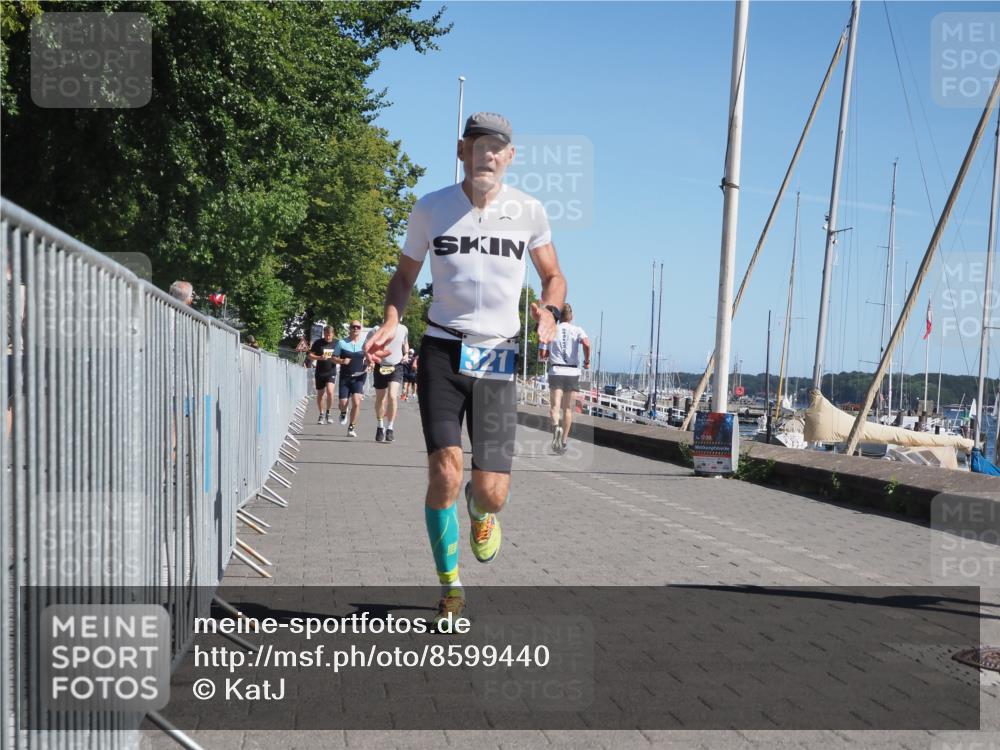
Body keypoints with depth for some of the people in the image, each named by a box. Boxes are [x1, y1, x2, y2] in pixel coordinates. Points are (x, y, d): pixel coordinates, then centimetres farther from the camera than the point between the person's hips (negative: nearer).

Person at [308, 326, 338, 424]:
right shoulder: (318, 343, -3)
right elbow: (310, 356, -2)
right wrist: (320, 358, -19)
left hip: (331, 372, 0)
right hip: (320, 372, 0)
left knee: (330, 391, -18)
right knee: (320, 394, 8)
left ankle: (328, 413, 0)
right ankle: (321, 414, 27)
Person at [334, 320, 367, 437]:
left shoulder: (365, 344, 4)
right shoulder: (342, 343, 3)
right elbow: (334, 358, 6)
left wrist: (369, 365, -8)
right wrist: (342, 361, -15)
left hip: (359, 377, -1)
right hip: (345, 377, 1)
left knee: (356, 402, -15)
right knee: (343, 403, -1)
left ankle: (352, 428, -2)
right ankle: (343, 413, 39)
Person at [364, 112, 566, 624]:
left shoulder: (528, 211, 3)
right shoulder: (430, 209, 2)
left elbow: (553, 276, 16)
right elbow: (404, 275, 14)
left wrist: (549, 311, -6)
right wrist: (390, 324, -4)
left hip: (497, 357, 1)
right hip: (442, 350, 0)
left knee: (491, 494, -7)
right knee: (444, 473, -17)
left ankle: (480, 513, 35)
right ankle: (450, 590, 5)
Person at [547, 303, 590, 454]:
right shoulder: (577, 330, 3)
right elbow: (587, 344, -17)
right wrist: (587, 361, -3)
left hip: (555, 372, -1)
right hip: (573, 373, 1)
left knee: (554, 406, -7)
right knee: (568, 408, 11)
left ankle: (556, 426, -38)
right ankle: (563, 442, 14)